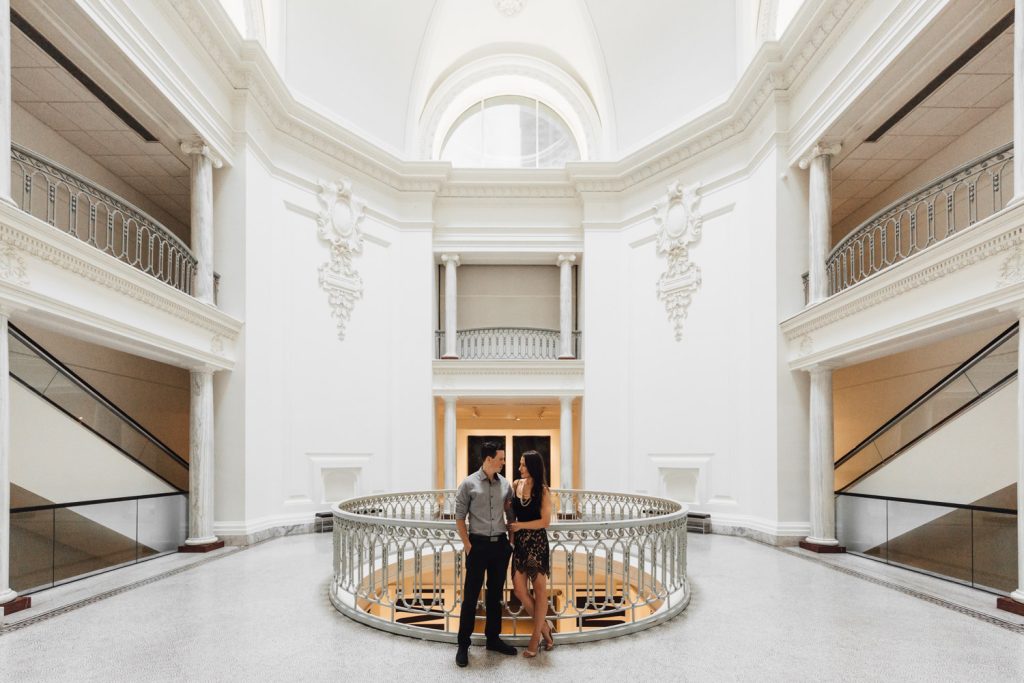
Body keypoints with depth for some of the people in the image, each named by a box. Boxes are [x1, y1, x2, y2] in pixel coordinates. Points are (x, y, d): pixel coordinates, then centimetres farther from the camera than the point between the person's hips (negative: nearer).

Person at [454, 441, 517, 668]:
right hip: (479, 544, -4)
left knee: (495, 593, 14)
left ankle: (493, 638, 27)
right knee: (470, 595, 2)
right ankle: (463, 645, 13)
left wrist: (511, 538, 5)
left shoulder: (505, 484, 4)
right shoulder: (469, 484, -7)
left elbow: (510, 512, 13)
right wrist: (468, 546, -9)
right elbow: (459, 518, -5)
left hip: (501, 544, 4)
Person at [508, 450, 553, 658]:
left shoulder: (542, 491, -9)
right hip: (520, 542, 5)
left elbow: (545, 521, -10)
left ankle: (536, 637, 18)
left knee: (540, 589, 5)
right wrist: (512, 537, 7)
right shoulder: (516, 485, 4)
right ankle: (544, 626, 22)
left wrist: (521, 525, -11)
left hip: (537, 542, -4)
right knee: (519, 590, 3)